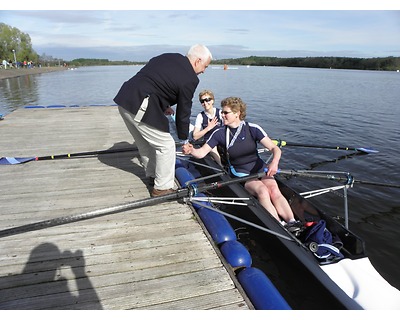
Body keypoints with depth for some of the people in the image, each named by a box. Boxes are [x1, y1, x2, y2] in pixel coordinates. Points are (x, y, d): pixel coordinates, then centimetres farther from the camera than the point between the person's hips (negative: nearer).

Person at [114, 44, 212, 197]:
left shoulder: (169, 57, 15)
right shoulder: (190, 79, -8)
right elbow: (183, 112, -2)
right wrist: (184, 139, 11)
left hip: (124, 98, 9)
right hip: (140, 108, -9)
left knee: (145, 143, 23)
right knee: (166, 146, 3)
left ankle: (153, 176, 40)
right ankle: (162, 188, 13)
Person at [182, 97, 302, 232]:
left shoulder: (253, 129, -6)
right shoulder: (219, 133, -2)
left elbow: (275, 148, -10)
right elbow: (201, 153, -4)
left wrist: (274, 162, -32)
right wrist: (191, 150, -27)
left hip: (260, 169, 2)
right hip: (241, 174, -1)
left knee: (275, 191, -27)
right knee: (262, 191, -29)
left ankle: (292, 223, -32)